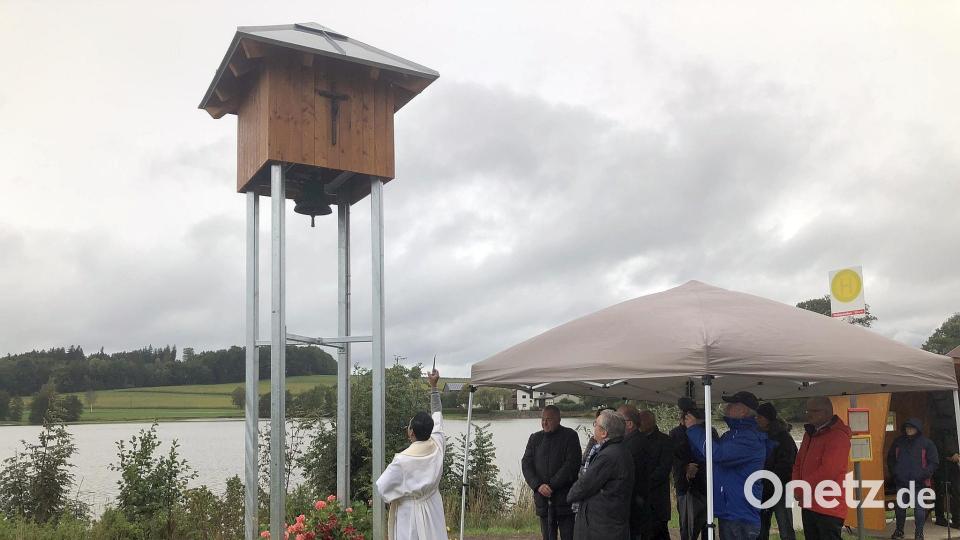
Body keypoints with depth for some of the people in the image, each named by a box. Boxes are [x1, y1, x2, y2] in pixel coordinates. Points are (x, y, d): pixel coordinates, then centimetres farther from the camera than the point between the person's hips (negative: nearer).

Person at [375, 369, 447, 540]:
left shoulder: (403, 460, -23)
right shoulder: (437, 446, -10)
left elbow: (382, 487, -14)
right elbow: (437, 416, 5)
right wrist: (434, 386, 13)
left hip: (409, 514, -5)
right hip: (433, 512, 5)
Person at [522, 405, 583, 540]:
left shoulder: (570, 436, -1)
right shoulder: (535, 438, 12)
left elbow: (571, 464, -11)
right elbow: (526, 464, 5)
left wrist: (552, 486, -14)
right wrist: (538, 485, -11)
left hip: (564, 498, -4)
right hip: (542, 498, 4)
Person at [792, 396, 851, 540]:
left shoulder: (838, 436, -15)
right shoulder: (810, 433, 15)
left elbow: (828, 471, -22)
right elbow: (799, 463, 18)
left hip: (828, 507, -9)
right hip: (809, 504, 9)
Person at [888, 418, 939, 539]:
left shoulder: (927, 443, -1)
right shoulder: (898, 441, 9)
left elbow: (934, 462, -2)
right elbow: (890, 458, 18)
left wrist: (923, 475, -12)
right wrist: (894, 473, 6)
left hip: (919, 483, -3)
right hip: (901, 482, 3)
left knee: (919, 509, -1)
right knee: (900, 507, 11)